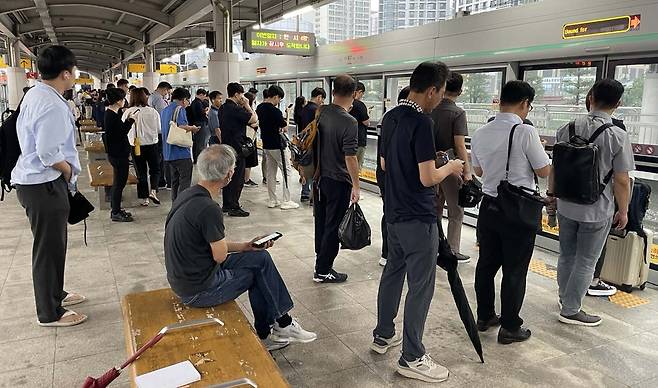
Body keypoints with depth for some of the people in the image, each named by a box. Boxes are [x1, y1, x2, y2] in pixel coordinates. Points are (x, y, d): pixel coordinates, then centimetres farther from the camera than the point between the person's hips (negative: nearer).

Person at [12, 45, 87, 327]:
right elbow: (49, 154, -27)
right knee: (49, 248, 2)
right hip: (44, 184, -10)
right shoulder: (52, 106, -23)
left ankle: (55, 294, 40)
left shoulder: (34, 94, 9)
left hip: (32, 179, 10)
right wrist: (69, 171, -7)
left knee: (52, 243, 23)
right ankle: (50, 313, 17)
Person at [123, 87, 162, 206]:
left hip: (135, 146, 1)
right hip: (152, 144, -1)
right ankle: (153, 191, -6)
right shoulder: (152, 111, -9)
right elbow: (159, 130, 0)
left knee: (141, 172, 12)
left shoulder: (127, 112, -9)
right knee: (155, 170, 15)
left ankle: (144, 198, 17)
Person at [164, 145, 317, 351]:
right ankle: (283, 324, 23)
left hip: (183, 278, 9)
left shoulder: (187, 195, 2)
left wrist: (245, 246, 8)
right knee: (261, 263, 3)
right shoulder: (208, 208, -28)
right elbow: (220, 255, -17)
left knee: (260, 257, 11)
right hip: (199, 291, -9)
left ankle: (264, 334, 19)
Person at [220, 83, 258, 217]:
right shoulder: (236, 109, -18)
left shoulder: (223, 108, 11)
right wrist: (247, 105, -6)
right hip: (237, 148, -9)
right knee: (238, 178, -3)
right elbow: (254, 119, -17)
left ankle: (226, 205, 23)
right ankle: (234, 207, 0)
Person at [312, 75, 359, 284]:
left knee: (321, 220, 19)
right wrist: (356, 186, -14)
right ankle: (322, 270, 12)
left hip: (319, 178, 7)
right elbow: (350, 157, -21)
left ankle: (321, 257, 35)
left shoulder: (320, 113, 0)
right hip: (338, 181, -7)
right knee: (333, 226, 4)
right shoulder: (349, 122, -20)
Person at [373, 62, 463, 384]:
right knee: (420, 286, 1)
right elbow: (428, 178, -21)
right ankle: (411, 359, 11)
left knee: (393, 272, 19)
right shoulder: (421, 122, -20)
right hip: (418, 218, -9)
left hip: (395, 213, 9)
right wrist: (450, 168, -3)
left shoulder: (390, 117, 7)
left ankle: (383, 335, 33)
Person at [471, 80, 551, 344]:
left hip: (489, 206, 6)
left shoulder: (480, 134, 2)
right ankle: (510, 327, 19)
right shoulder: (526, 132, -17)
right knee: (514, 271, 7)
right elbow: (544, 171, -9)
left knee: (486, 263, 16)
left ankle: (484, 316, 32)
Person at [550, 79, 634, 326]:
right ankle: (570, 310, 20)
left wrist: (551, 193, 18)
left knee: (566, 256, 19)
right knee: (586, 262, 10)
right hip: (597, 211, -4)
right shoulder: (618, 136, -14)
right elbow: (621, 180, -11)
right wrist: (623, 211, 2)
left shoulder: (568, 129, -4)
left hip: (566, 206, 4)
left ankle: (566, 300, 37)